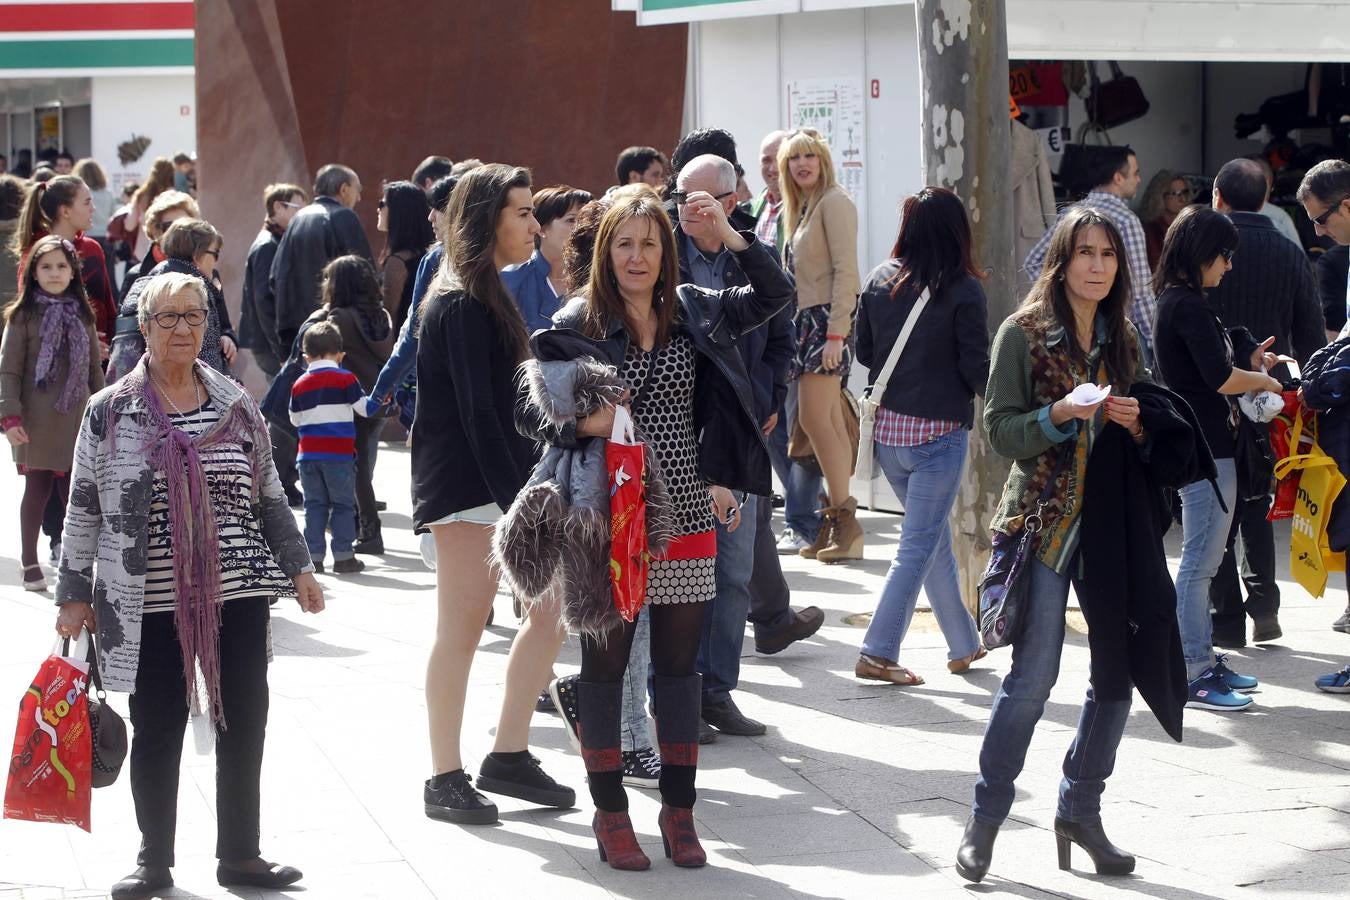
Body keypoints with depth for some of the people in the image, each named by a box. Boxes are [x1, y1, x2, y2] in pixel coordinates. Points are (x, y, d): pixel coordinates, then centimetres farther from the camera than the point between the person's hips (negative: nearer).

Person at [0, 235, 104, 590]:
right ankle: (30, 562, 16)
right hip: (38, 421, -3)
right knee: (37, 489, 4)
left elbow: (94, 368, 14)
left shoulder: (82, 314, 9)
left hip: (77, 417, 3)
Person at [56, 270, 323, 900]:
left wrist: (298, 567, 11)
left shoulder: (236, 405, 8)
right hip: (151, 603, -2)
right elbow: (84, 510, 4)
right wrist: (74, 593, 2)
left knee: (244, 727, 5)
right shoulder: (110, 411, 1)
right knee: (157, 731, 4)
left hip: (239, 598, 3)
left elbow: (269, 495, 15)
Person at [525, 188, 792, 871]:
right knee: (604, 661, 4)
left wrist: (726, 232, -5)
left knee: (679, 664, 8)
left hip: (684, 518, 3)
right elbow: (530, 410, -2)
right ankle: (609, 812, 15)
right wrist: (582, 423, -21)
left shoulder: (694, 314, 6)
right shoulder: (576, 325, -3)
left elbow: (776, 295, 5)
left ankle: (678, 811, 17)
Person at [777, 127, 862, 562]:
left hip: (829, 318, -9)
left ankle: (842, 515, -11)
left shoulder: (834, 202, -7)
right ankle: (838, 526, 5)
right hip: (807, 320, 9)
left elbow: (845, 270, -15)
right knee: (829, 423, 6)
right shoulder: (802, 208, 21)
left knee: (814, 417, -14)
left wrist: (836, 332, -21)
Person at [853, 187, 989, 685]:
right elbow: (976, 368, -11)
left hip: (887, 428, 6)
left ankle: (964, 644, 29)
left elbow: (864, 351, 9)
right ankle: (877, 653, -3)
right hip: (938, 432, -6)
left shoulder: (879, 280, 1)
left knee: (936, 537, 19)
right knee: (918, 546, 1)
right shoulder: (962, 290, -14)